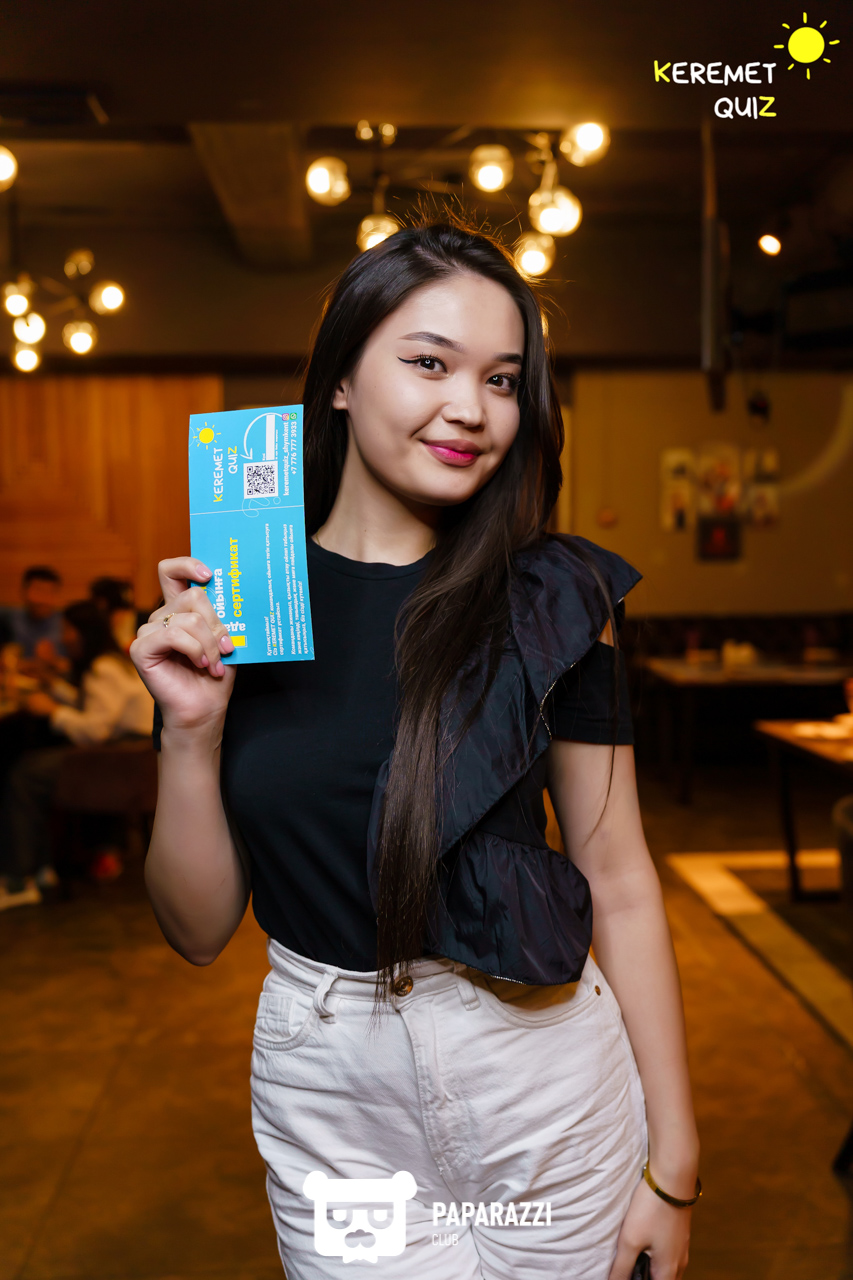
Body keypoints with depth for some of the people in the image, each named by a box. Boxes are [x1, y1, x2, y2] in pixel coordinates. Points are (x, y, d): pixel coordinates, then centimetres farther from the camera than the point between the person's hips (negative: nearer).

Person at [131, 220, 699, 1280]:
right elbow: (200, 930, -3)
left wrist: (673, 1163, -4)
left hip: (545, 1084, 0)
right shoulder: (225, 609, -6)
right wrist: (192, 732, -19)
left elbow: (618, 878, -6)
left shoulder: (553, 599, -8)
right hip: (327, 1099, 1)